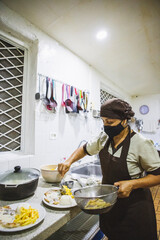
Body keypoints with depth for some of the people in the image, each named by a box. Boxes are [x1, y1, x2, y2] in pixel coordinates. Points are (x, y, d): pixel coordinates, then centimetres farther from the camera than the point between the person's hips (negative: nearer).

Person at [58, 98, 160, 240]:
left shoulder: (141, 144, -22)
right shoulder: (104, 138, -5)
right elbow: (85, 149, 9)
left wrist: (132, 184, -29)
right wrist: (69, 161, -7)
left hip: (134, 206, -4)